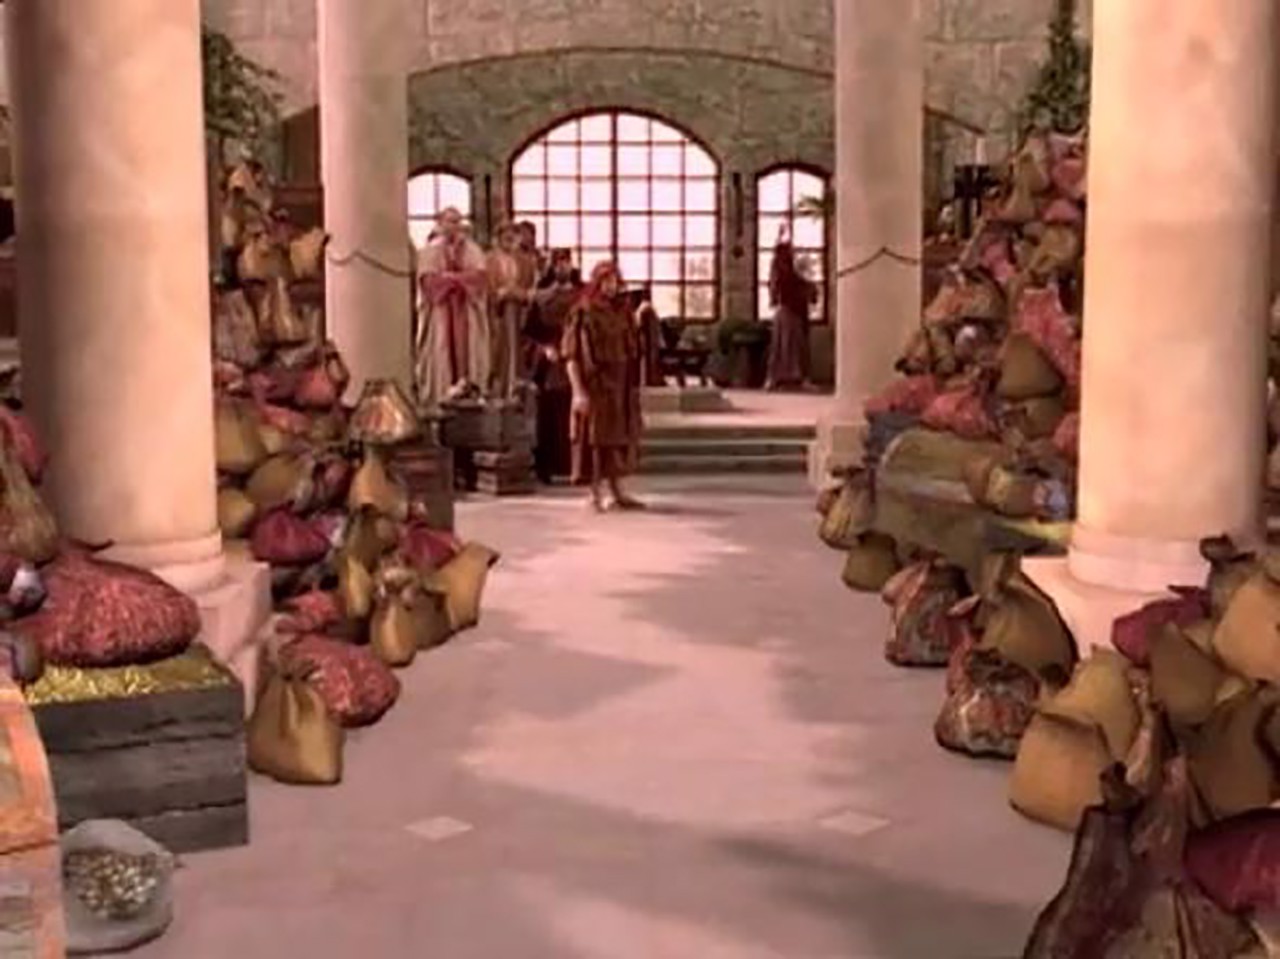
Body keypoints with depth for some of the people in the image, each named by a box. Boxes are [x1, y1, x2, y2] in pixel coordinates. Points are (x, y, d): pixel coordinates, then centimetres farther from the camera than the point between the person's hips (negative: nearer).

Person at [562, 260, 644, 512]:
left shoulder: (621, 312, 10)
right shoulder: (583, 314, -9)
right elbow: (571, 355, -12)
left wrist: (632, 385, 11)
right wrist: (578, 391, -20)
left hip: (619, 386, 6)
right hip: (594, 386, -6)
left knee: (617, 438, 10)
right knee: (595, 438, -3)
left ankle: (617, 493, 18)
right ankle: (595, 496, 3)